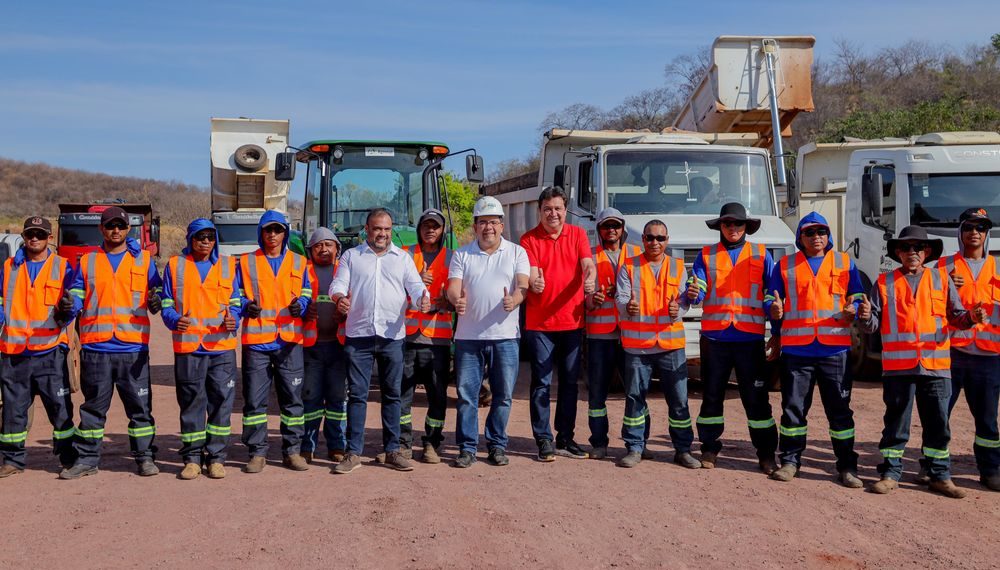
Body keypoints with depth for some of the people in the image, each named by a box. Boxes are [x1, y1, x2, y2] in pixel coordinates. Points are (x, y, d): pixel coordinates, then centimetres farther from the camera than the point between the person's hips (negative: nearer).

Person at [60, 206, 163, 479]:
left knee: (140, 405, 2)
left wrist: (156, 301, -13)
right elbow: (76, 295, 10)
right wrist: (69, 307, -12)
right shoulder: (88, 261, 14)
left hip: (133, 347, -1)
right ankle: (87, 459, 16)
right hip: (96, 347, 1)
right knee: (93, 407, 8)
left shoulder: (143, 259, 11)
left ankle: (145, 456, 12)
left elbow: (156, 291, 10)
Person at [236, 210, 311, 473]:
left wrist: (299, 305, -9)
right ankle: (257, 452, 10)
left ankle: (292, 450, 14)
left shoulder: (299, 262, 13)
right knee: (254, 399, 1)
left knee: (292, 397, 4)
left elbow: (307, 294, 13)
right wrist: (247, 306, -10)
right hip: (256, 340, -1)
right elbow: (237, 296, 11)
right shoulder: (246, 262, 10)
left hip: (290, 339, 1)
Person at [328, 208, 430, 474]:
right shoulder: (351, 256, 12)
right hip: (358, 335, -1)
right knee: (357, 394, 1)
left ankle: (392, 450, 15)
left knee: (392, 394, 6)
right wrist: (340, 297, -21)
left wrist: (422, 299, -20)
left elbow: (415, 286, 3)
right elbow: (338, 283, 3)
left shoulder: (403, 258, 13)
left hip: (392, 335, 1)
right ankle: (353, 453, 7)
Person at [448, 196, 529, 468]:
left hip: (505, 336, 0)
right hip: (468, 336, 0)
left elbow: (523, 285, -5)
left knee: (503, 395, 6)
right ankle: (467, 447, 12)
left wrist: (514, 300, -28)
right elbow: (453, 286, -3)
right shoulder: (462, 255, 9)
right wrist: (457, 299, -27)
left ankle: (497, 445, 19)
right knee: (466, 394, 2)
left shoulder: (517, 252, 7)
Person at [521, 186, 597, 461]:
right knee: (541, 383, 0)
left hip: (572, 320, 3)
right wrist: (534, 283, -36)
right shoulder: (529, 239, -1)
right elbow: (531, 275, -12)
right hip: (539, 322, -3)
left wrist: (590, 279, -30)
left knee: (570, 382, 11)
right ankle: (544, 440, 9)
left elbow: (588, 264, -7)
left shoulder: (578, 234, 7)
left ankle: (565, 439, 21)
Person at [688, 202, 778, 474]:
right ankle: (709, 448, 18)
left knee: (756, 397, 1)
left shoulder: (761, 255, 11)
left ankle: (766, 453, 8)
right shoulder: (706, 255, 11)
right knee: (712, 395, 7)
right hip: (714, 336, 1)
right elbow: (697, 291, 1)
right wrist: (692, 293, -23)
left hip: (750, 336, -1)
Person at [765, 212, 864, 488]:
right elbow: (770, 299, 12)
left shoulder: (845, 263, 12)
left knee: (840, 408, 2)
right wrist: (775, 309, -11)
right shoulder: (785, 265, 12)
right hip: (796, 348, 0)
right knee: (793, 407, 4)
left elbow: (858, 297, 12)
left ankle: (846, 467, 10)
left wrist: (852, 309, -10)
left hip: (835, 348, 0)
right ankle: (790, 460, 16)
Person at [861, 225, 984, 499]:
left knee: (938, 423, 7)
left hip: (936, 365, 1)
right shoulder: (885, 283, 7)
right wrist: (866, 317, -17)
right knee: (896, 422, 6)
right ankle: (890, 473, 15)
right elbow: (874, 325, 4)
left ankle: (940, 475, 18)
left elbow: (955, 316, 8)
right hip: (898, 365, -1)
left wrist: (971, 317, -13)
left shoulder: (941, 279, 10)